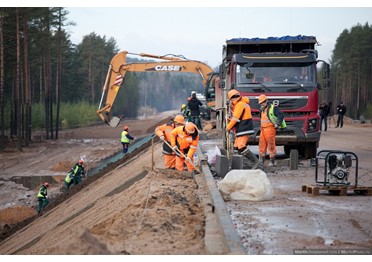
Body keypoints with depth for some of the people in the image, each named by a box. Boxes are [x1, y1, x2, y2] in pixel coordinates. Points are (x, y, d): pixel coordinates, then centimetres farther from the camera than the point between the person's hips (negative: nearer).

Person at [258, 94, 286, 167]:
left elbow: (281, 115, -13)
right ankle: (261, 160, 7)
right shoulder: (262, 110, 19)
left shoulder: (273, 108, -7)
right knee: (262, 145, 4)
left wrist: (278, 124, -17)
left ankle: (272, 161, 1)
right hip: (263, 130, 8)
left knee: (271, 145, -4)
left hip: (270, 129, -8)